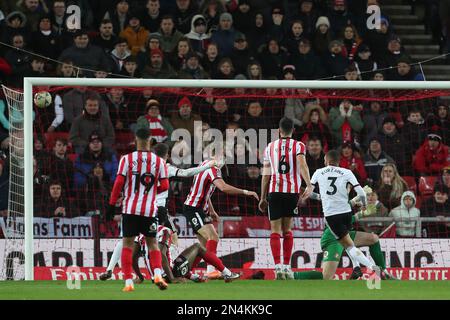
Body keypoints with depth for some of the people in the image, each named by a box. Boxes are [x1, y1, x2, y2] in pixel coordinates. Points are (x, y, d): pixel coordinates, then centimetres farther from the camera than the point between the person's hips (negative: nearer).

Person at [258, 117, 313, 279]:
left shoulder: (270, 147, 10)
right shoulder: (298, 146, 3)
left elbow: (266, 175, 10)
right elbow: (302, 165, -16)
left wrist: (263, 198, 16)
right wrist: (309, 185, -26)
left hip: (274, 192, 0)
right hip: (292, 192, 0)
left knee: (275, 230, 1)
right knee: (287, 230, 13)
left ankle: (278, 266, -15)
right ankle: (287, 267, 12)